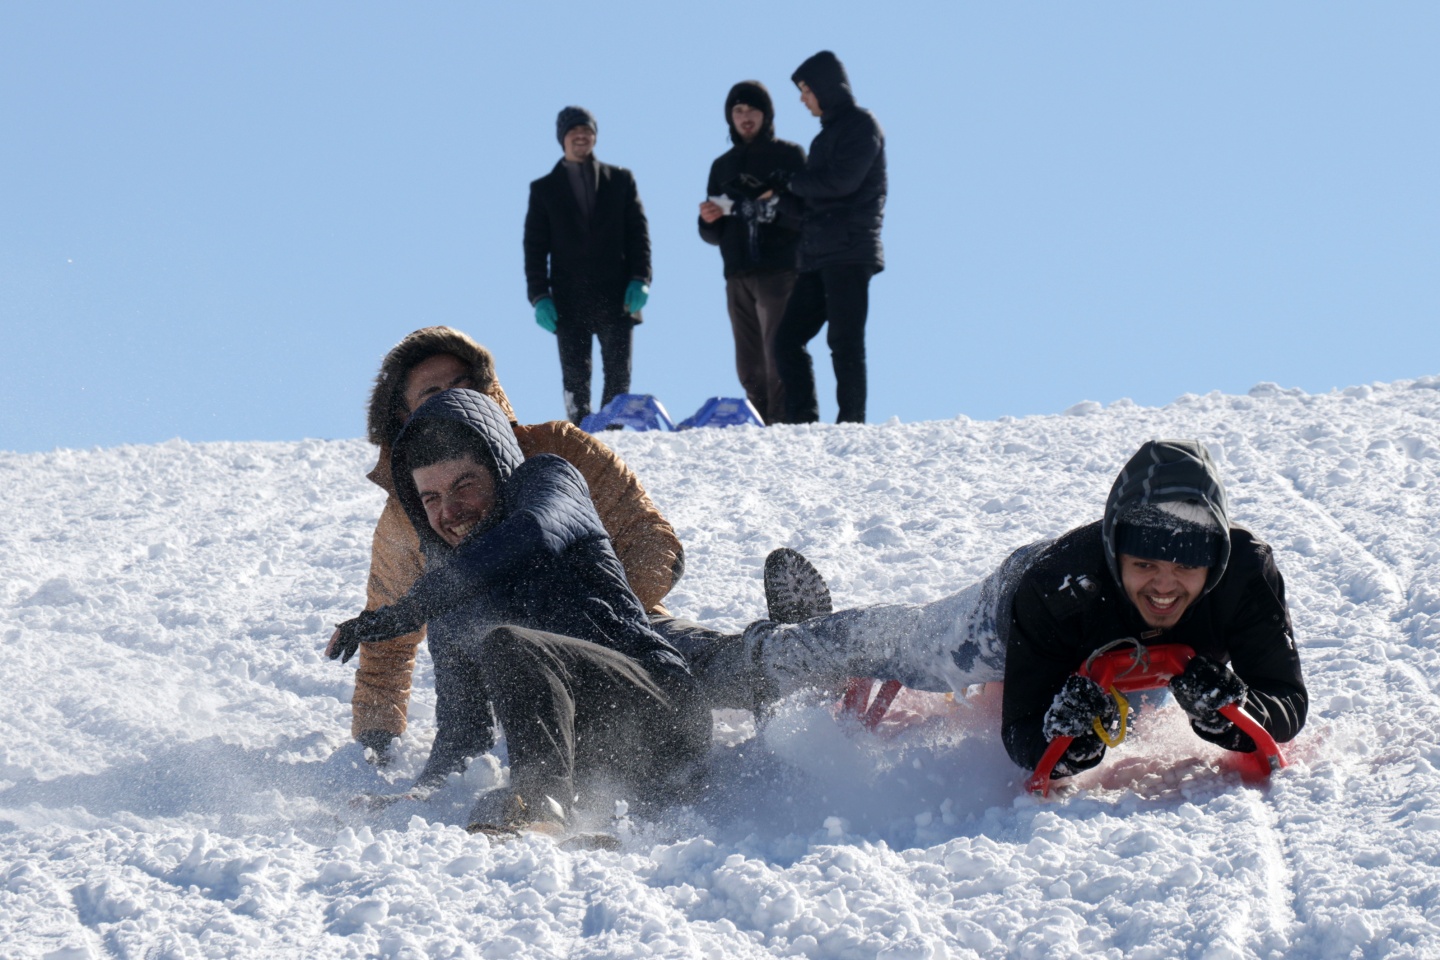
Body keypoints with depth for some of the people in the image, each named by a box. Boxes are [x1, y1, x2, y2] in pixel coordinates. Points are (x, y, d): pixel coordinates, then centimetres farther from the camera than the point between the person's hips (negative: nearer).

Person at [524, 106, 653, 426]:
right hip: (569, 301, 0)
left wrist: (640, 280, -4)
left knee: (619, 376, -2)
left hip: (617, 298, 0)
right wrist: (539, 296, -3)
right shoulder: (544, 189, 11)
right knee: (575, 378, -1)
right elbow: (534, 247, 8)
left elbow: (638, 232, 9)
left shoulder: (620, 180, 13)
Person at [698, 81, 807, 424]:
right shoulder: (722, 166, 21)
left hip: (779, 270, -5)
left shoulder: (789, 155, 6)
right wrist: (709, 221, -1)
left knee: (778, 357, -14)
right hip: (738, 276, 5)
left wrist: (782, 206, -21)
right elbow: (712, 235, 22)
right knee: (750, 367, 4)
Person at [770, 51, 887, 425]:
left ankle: (852, 421, -11)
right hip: (817, 256, 9)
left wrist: (790, 184, -2)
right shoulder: (828, 133, 24)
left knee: (844, 342, -11)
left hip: (848, 252, -9)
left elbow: (842, 181, -15)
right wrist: (783, 197, 3)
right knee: (787, 340, 3)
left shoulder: (861, 124, -2)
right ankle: (802, 422, 2)